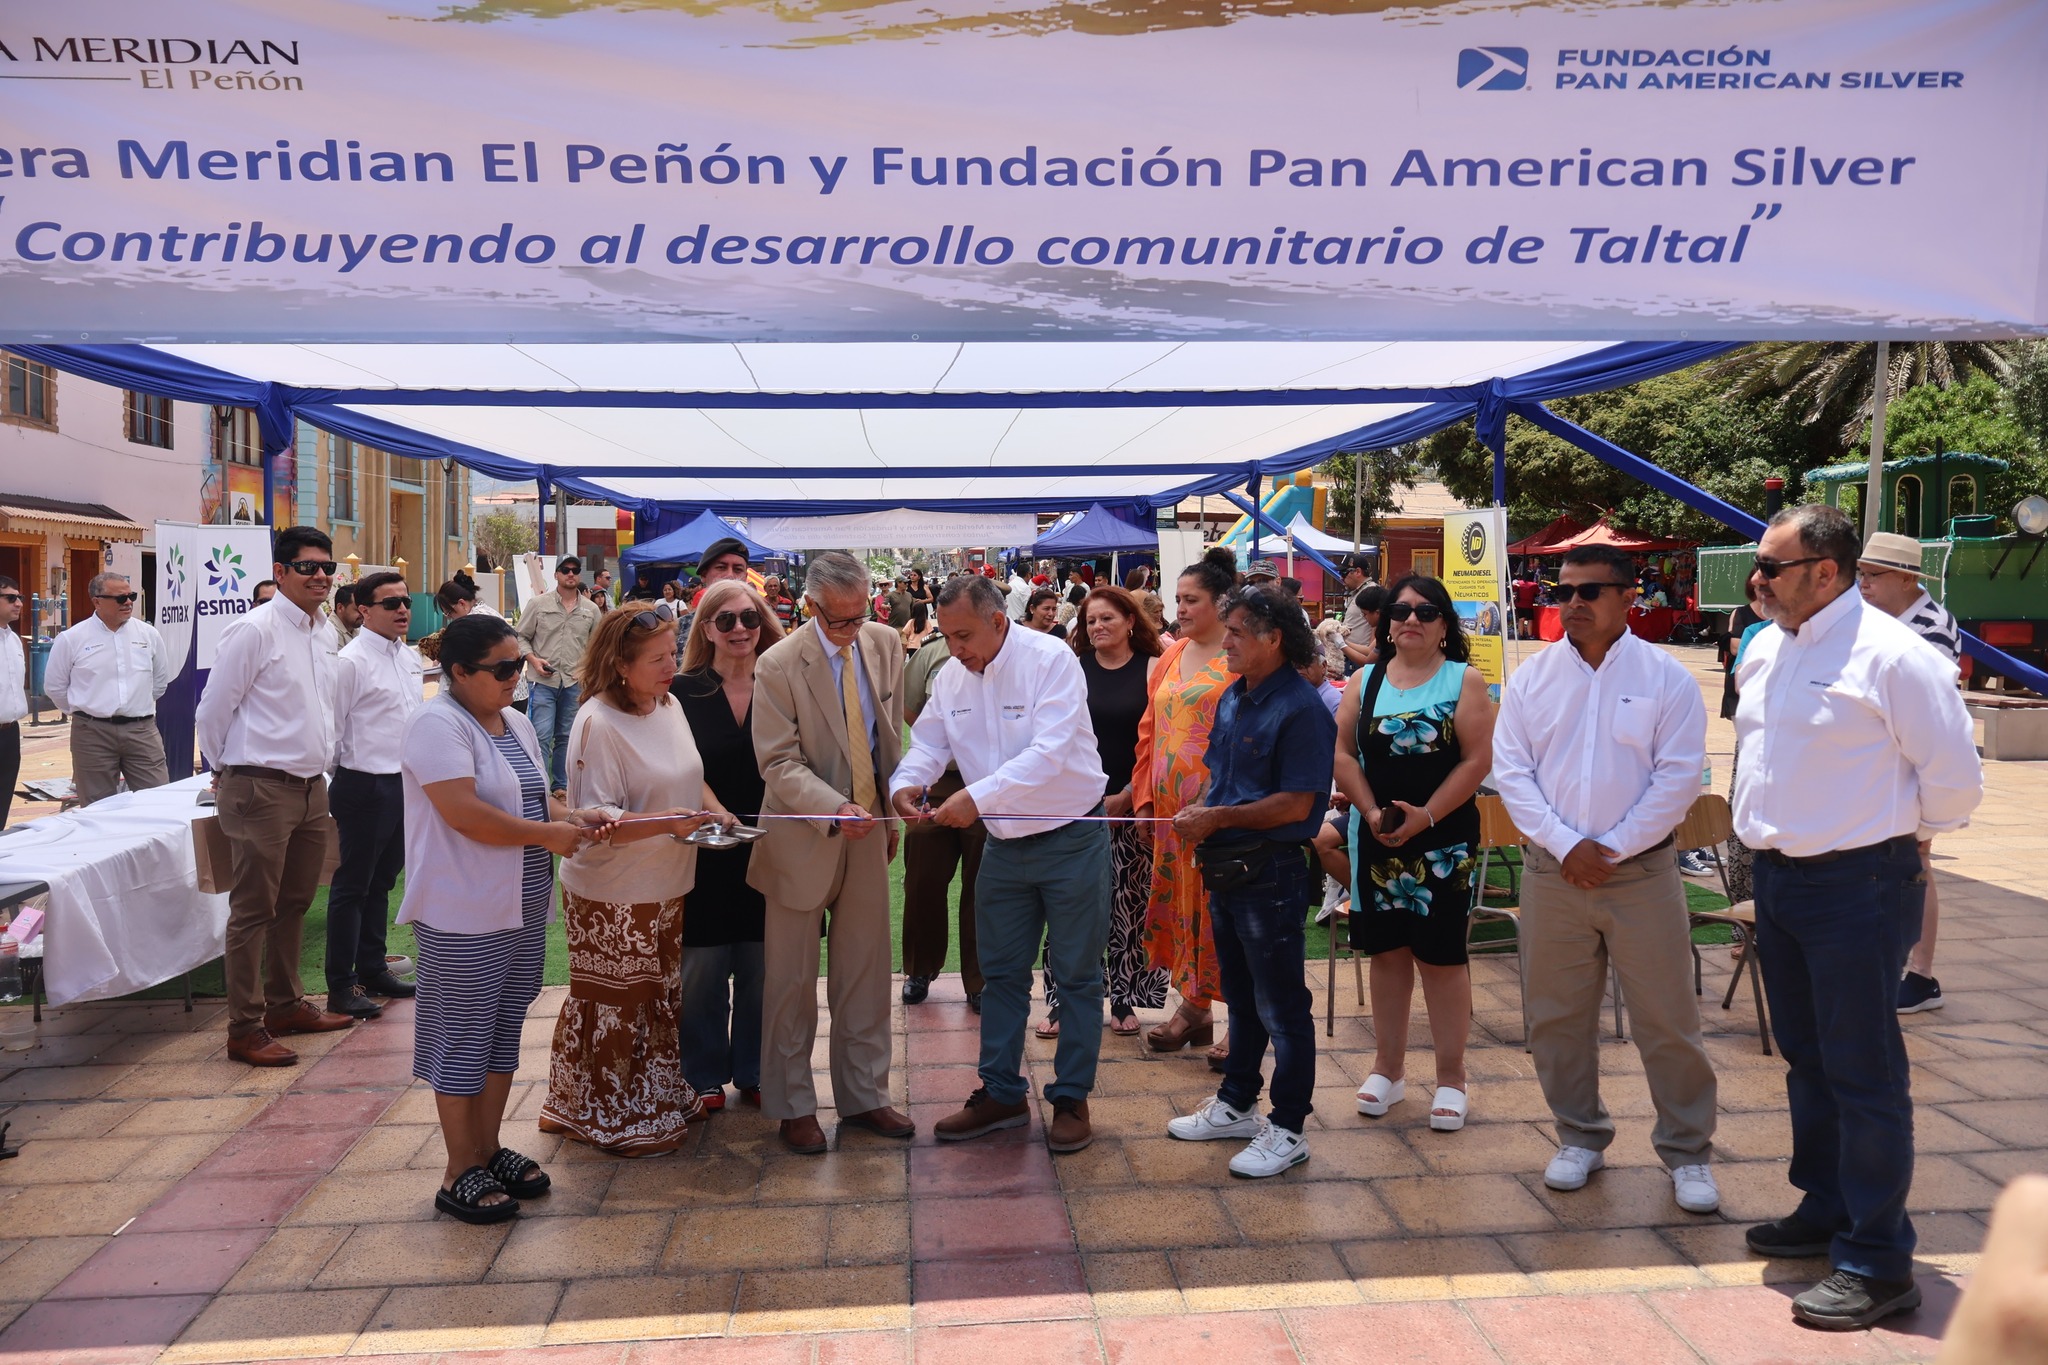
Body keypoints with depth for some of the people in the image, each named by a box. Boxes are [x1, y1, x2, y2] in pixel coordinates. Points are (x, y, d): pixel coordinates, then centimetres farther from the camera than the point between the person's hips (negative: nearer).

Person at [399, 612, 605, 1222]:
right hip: (465, 916, -8)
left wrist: (572, 817, -1)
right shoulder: (438, 725, -16)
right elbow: (465, 814, -25)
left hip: (522, 908, 8)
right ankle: (460, 1174, 14)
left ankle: (489, 1149, 29)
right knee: (464, 1038, 2)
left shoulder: (514, 723, 12)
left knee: (504, 1031, 16)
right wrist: (548, 834, -19)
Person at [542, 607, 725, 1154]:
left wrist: (714, 808, 1)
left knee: (660, 998, 21)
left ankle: (659, 1099, 38)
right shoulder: (597, 723, -21)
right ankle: (609, 1120, 24)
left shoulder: (670, 706, 5)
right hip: (612, 898, -8)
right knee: (614, 1006, 6)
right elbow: (596, 819, -23)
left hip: (666, 887, 8)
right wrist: (666, 822, -33)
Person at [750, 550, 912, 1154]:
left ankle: (864, 1096, 29)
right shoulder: (778, 665, -16)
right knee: (791, 980, 8)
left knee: (866, 973, 13)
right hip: (804, 838, -4)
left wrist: (891, 813, 13)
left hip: (867, 832, 4)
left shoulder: (885, 645, -1)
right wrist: (834, 810, -30)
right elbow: (779, 763, -16)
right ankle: (793, 1106, 25)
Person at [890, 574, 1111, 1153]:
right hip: (1004, 844, 6)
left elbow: (1049, 753, -29)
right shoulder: (950, 677, 0)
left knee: (1077, 975, 6)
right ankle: (1001, 1094, 26)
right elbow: (928, 744, 2)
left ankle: (1071, 1100, 18)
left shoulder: (1051, 660, -19)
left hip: (1071, 839, -6)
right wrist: (907, 783, -21)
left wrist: (978, 796, -36)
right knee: (1000, 973, 13)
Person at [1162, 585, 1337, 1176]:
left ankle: (1288, 1129, 15)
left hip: (1270, 874, -9)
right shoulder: (1233, 697, 9)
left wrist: (1218, 818, -18)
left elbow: (1295, 804, -22)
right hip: (1225, 868, 9)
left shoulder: (1301, 710, -18)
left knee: (1281, 1006, 3)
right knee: (1241, 996, 21)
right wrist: (1200, 814, -3)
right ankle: (1235, 1105, 34)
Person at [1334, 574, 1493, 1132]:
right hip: (1376, 839, 3)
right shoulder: (1365, 681, 8)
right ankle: (1388, 1068, 23)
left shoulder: (1463, 681, -1)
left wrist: (1424, 816, -16)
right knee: (1386, 950, 11)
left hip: (1444, 840, -3)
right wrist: (1372, 812, -10)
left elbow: (1478, 759, -9)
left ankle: (1451, 1076, 13)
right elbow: (1342, 752, 3)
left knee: (1440, 954, 1)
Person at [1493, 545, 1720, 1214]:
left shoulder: (1665, 676, -2)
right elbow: (1511, 769, 0)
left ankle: (1687, 1150, 19)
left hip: (1641, 869, -2)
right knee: (1556, 1014, 10)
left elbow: (1677, 776, -7)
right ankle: (1580, 1136, 27)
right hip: (1552, 870, 3)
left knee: (1667, 1018, 3)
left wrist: (1612, 849, -12)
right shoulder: (1532, 676, 4)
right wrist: (1564, 845, -11)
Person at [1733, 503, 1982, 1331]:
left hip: (1855, 887, -8)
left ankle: (1876, 1262, 11)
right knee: (1806, 1059, 19)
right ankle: (1825, 1212, 36)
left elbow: (1955, 778, -12)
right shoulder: (1763, 653, 8)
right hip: (1777, 879, 8)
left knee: (1861, 1073, -1)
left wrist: (1901, 835, 2)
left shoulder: (1892, 656, -16)